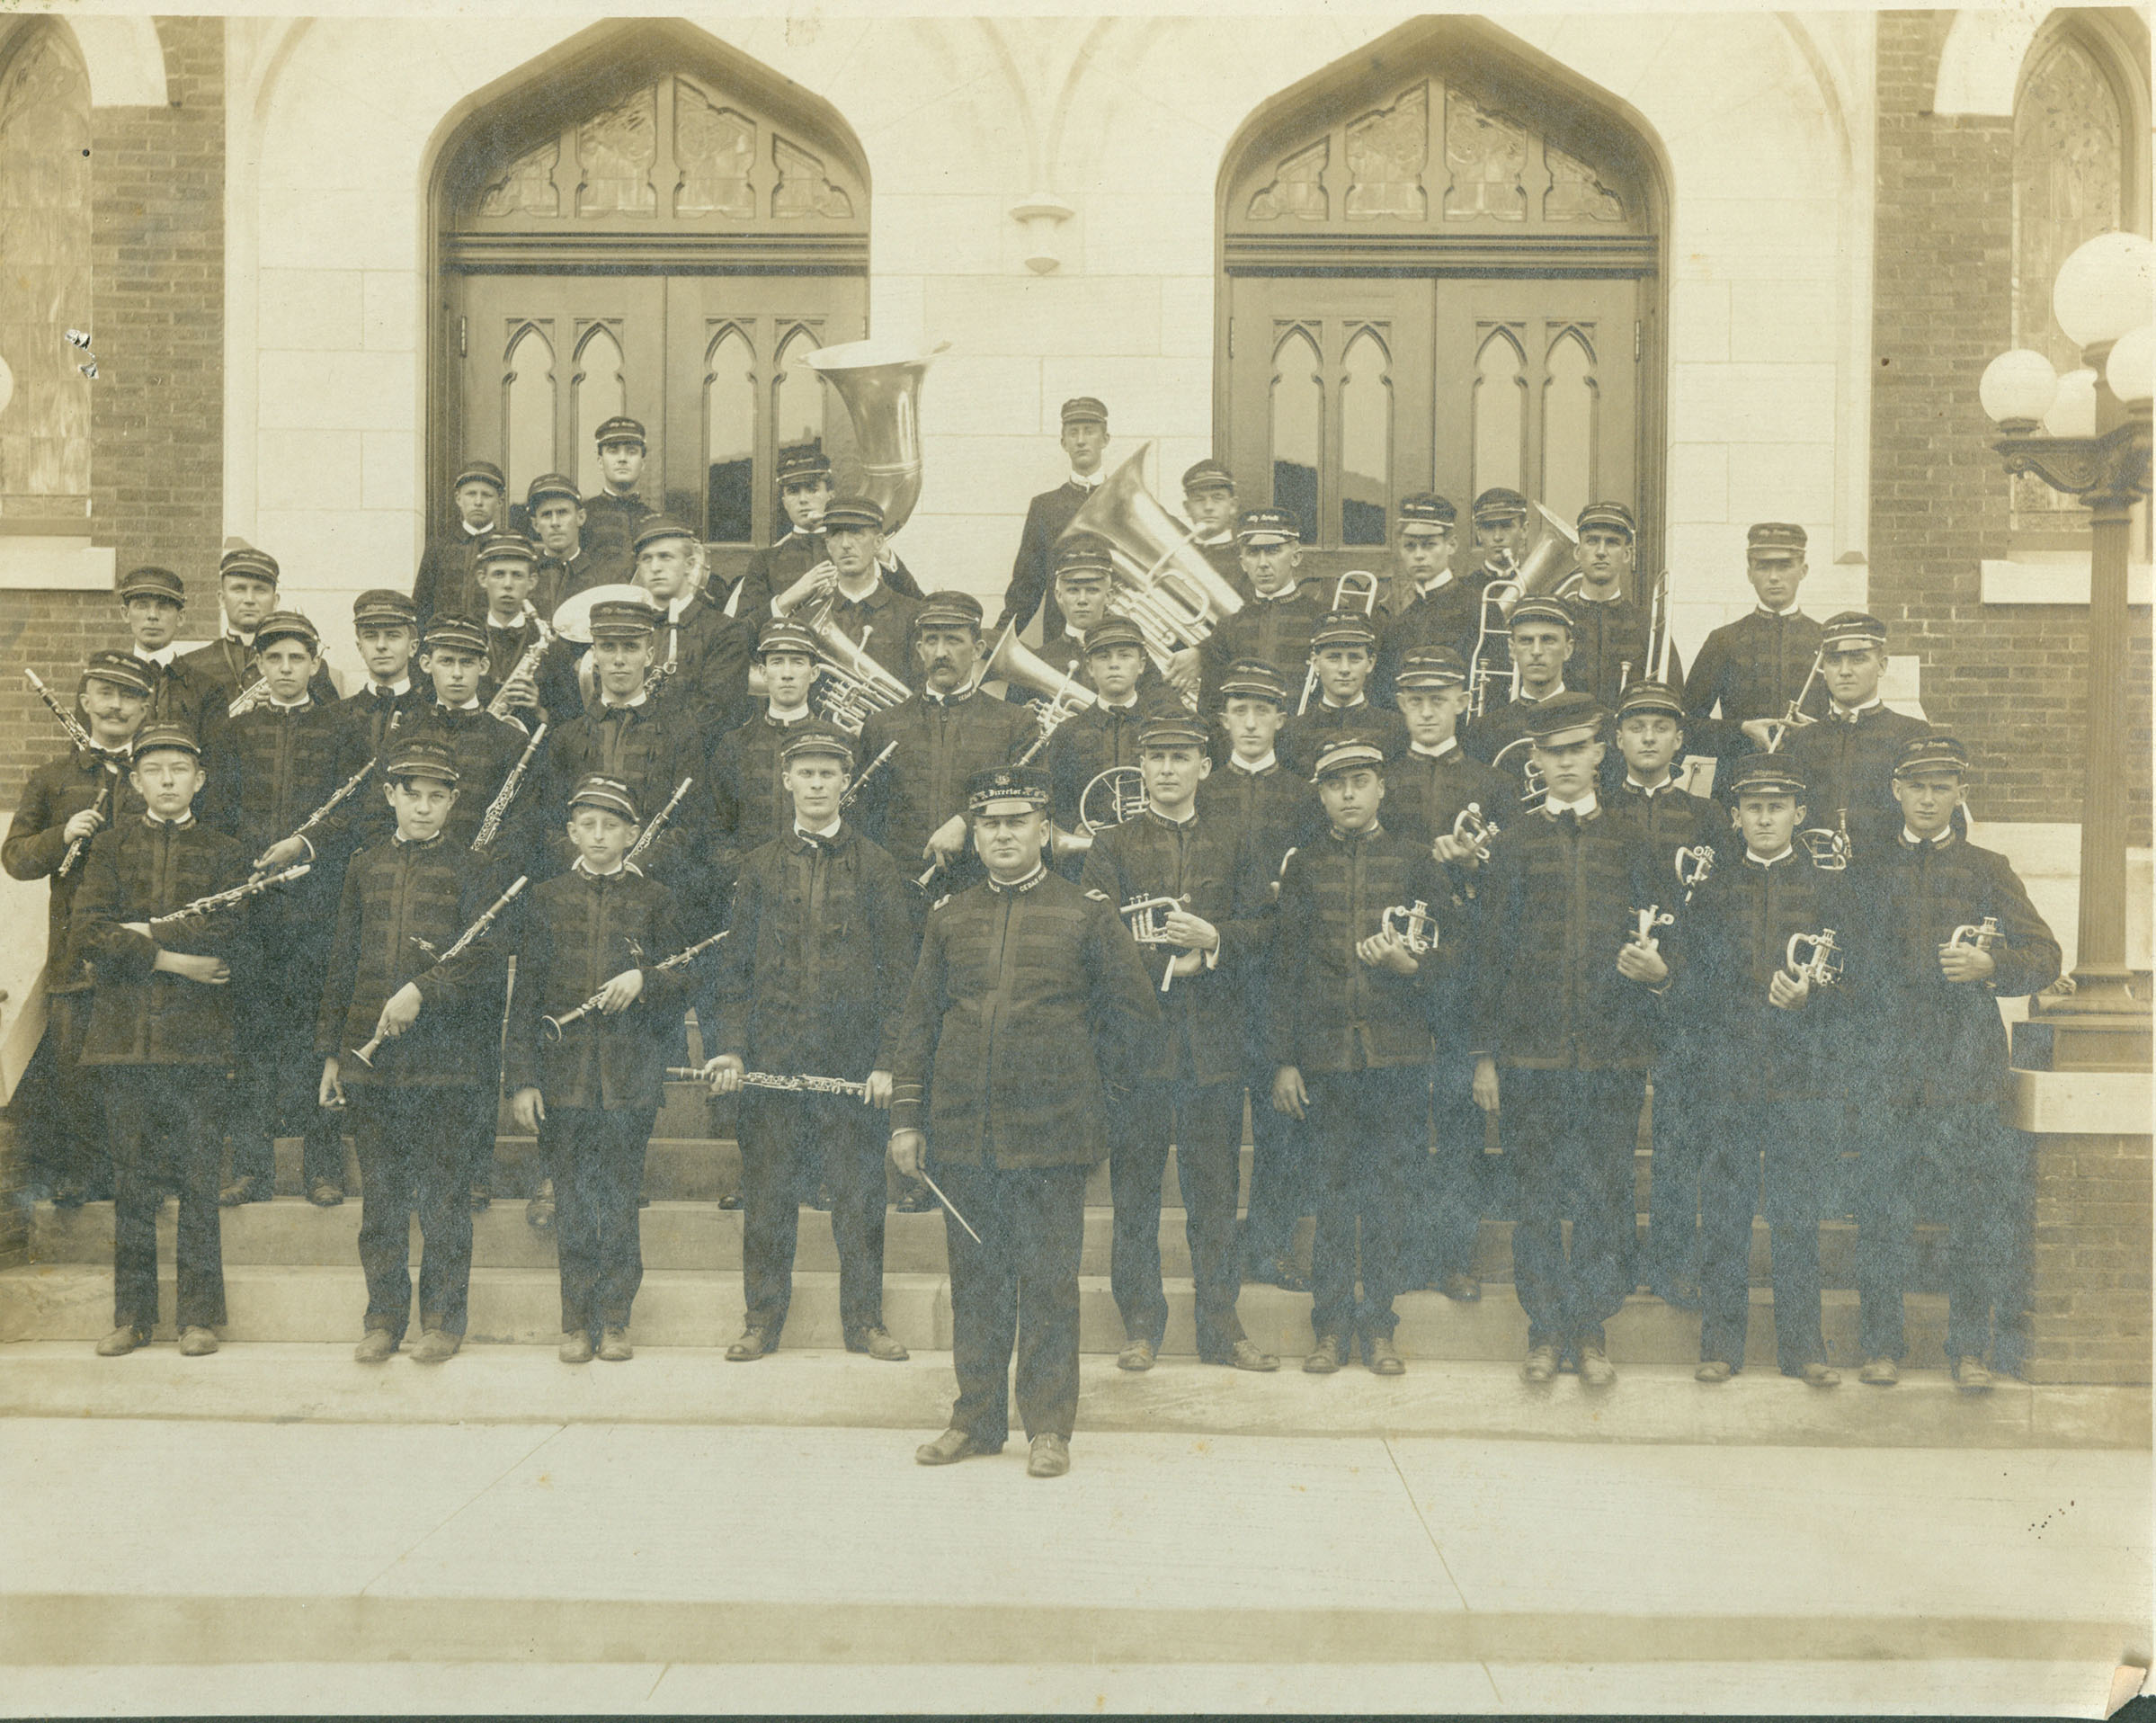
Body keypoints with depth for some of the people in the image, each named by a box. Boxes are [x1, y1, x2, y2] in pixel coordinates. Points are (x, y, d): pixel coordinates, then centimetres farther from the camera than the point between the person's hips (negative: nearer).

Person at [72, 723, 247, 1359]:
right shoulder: (110, 846, 12)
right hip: (123, 1035, 2)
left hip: (196, 1036, -1)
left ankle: (200, 1315, 7)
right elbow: (89, 936, -2)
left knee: (199, 1180, 0)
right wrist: (172, 958, -9)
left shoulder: (224, 852, 9)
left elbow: (226, 932, -7)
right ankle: (131, 1314, 15)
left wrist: (143, 933, -6)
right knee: (131, 1179, 6)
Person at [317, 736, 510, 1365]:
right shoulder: (364, 867, 13)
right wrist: (330, 1052, 10)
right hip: (370, 1056, 3)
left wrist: (421, 990, -20)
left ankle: (442, 1319, 13)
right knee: (380, 1196, 8)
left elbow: (486, 954, -7)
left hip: (444, 1057, -3)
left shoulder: (471, 869, 3)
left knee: (443, 1196, 2)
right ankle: (383, 1317, 19)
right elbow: (341, 964, 13)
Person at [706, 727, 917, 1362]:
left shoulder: (875, 865, 6)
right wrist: (730, 1047, -3)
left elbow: (898, 971, 3)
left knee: (859, 1196, 3)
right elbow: (735, 966, 9)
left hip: (854, 1060, -1)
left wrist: (888, 1062, -5)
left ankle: (865, 1319, 15)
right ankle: (762, 1320, 18)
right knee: (767, 1195, 6)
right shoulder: (760, 866, 10)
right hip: (772, 1061, 1)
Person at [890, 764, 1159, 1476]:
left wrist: (1086, 1084, 7)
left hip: (1050, 1131, -3)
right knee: (975, 1279, 10)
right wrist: (906, 1117, 7)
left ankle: (1049, 1426, 12)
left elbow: (1138, 1011, 7)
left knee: (1048, 1282, 2)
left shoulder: (1087, 917, 2)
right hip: (962, 1132, 3)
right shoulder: (948, 920, 11)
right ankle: (976, 1418, 21)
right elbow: (918, 1022, 12)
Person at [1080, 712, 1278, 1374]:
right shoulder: (1113, 848, 7)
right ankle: (1141, 1324, 15)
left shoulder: (1233, 846, 12)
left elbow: (1264, 930, 5)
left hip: (1214, 1039, 1)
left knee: (1215, 1187, 6)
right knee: (1135, 1189, 4)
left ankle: (1221, 1324, 15)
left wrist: (1213, 939, -13)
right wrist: (1168, 960, -14)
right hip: (1138, 1036, -1)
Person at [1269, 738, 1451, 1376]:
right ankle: (1330, 1328, 16)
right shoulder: (1302, 867, 8)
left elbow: (1443, 956, 6)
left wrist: (1406, 962, -17)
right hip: (1325, 1054, 0)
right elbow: (1285, 969, 7)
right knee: (1332, 1193, 5)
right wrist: (1284, 1059, 2)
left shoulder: (1415, 862, 7)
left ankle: (1379, 1326, 15)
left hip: (1399, 1054, 0)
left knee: (1391, 1192, 4)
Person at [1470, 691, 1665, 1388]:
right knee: (1538, 1198, 4)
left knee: (1605, 1195, 4)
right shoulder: (1513, 846, 7)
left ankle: (1592, 1331, 16)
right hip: (1532, 1053, 0)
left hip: (1615, 1051, 0)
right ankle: (1546, 1331, 16)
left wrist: (1656, 969, -15)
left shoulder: (1630, 845, 9)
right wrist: (1485, 1054, 2)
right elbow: (1491, 954, 6)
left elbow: (1663, 940, 10)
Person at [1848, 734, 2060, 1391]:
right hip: (1885, 1062, 1)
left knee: (1976, 1208, -1)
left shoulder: (1987, 869, 11)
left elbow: (2045, 955, 8)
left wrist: (1991, 965, -11)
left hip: (1968, 1066, 0)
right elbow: (1846, 960, 14)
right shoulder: (1866, 870, 12)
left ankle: (1971, 1348, 11)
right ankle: (1882, 1344, 12)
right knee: (1881, 1208, 2)